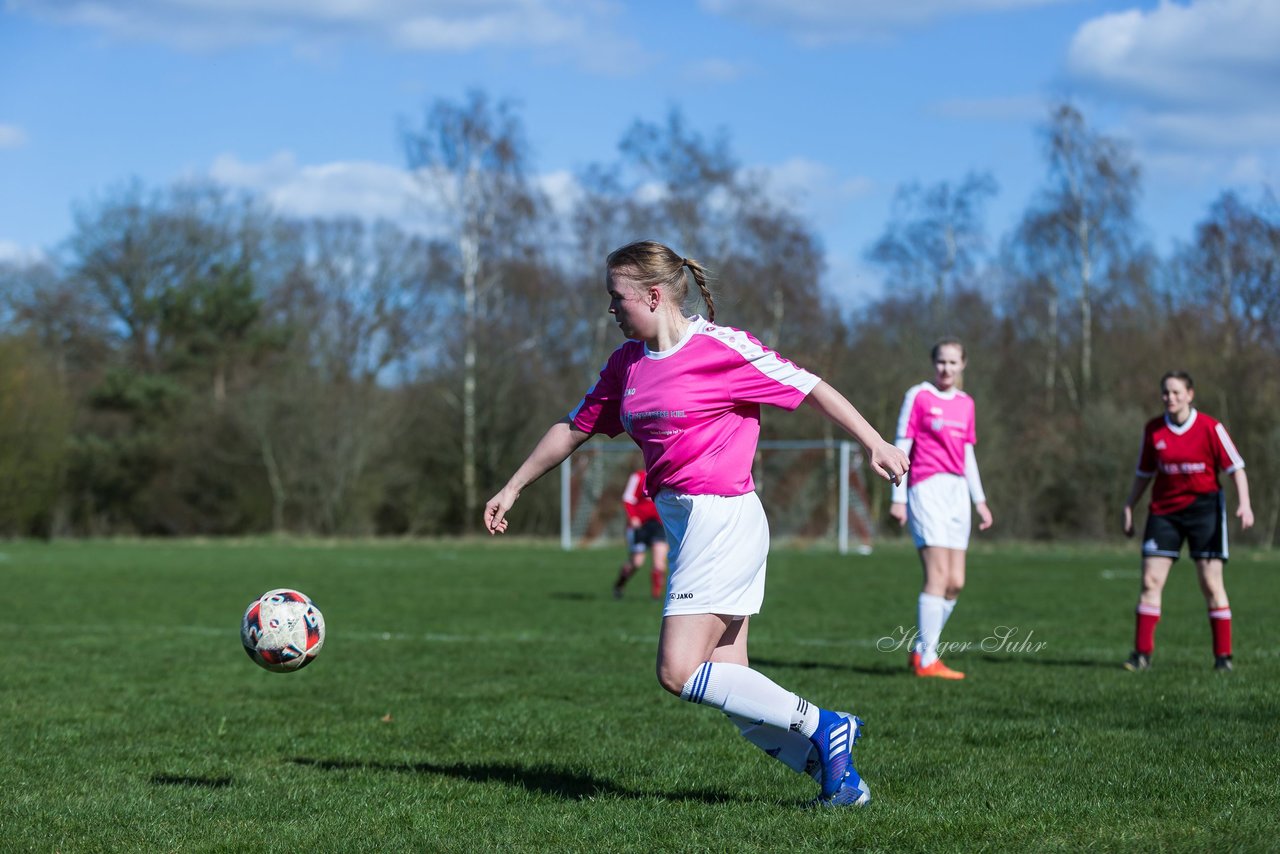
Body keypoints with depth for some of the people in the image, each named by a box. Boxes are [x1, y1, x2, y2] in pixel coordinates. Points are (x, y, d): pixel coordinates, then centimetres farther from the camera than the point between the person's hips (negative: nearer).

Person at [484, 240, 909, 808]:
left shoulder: (718, 347, -10)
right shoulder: (627, 362, 13)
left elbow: (809, 387, -6)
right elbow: (574, 427, 23)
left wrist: (875, 443, -9)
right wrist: (512, 489, 26)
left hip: (723, 517, -8)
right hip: (684, 521, 8)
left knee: (679, 672, -15)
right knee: (728, 686, 3)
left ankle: (822, 727, -7)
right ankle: (838, 775, 7)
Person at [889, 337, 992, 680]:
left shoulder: (966, 403, 14)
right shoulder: (918, 396, -3)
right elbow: (901, 447, -3)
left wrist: (979, 500, 18)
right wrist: (898, 497, -8)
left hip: (957, 491, 6)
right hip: (927, 489, -6)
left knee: (955, 582, 2)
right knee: (938, 575, -14)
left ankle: (920, 650, 15)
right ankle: (927, 660, -10)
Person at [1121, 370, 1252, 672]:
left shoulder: (1210, 428, -8)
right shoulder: (1152, 430, 2)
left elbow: (1236, 468, -5)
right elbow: (1143, 474, 13)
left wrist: (1244, 504, -17)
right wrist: (1129, 507, 10)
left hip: (1204, 508, -3)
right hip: (1164, 510, 3)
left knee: (1211, 582, -3)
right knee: (1150, 581, -5)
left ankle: (1223, 656, 5)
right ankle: (1142, 653, -1)